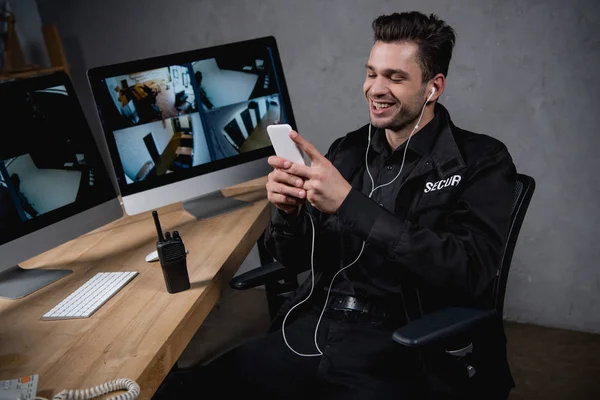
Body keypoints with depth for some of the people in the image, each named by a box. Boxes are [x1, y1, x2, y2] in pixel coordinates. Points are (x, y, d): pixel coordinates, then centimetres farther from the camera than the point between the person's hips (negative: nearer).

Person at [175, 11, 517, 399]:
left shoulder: (482, 162, -3)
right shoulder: (348, 150, 10)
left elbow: (470, 272, -19)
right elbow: (298, 259, 15)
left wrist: (350, 203, -22)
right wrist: (289, 211, -9)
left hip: (405, 350, -3)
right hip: (314, 328, 4)